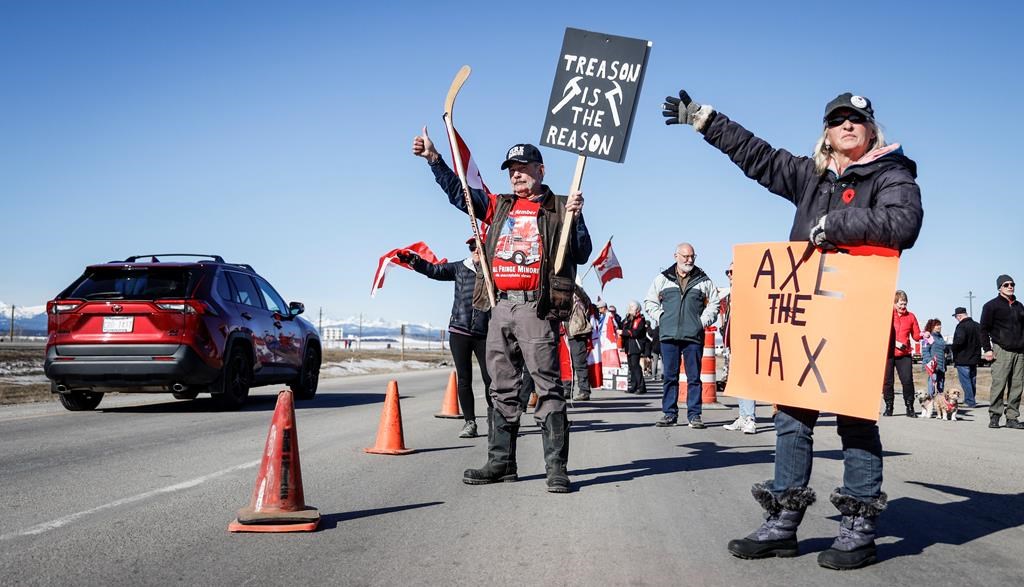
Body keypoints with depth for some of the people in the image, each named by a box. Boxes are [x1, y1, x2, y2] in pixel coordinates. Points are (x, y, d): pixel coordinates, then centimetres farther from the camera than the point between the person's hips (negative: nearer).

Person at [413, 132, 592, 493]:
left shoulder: (559, 208, 5)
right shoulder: (499, 207, 19)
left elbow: (581, 255, 0)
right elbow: (458, 192, 21)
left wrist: (575, 218, -14)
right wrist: (434, 159, 14)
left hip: (537, 307, -6)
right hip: (500, 307, 6)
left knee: (548, 387, -7)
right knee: (502, 388, 9)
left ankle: (557, 468, -6)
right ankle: (501, 462, 16)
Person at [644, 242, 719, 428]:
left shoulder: (703, 280, 8)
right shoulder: (663, 279, 9)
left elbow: (713, 304, 12)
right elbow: (650, 302, 15)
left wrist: (703, 321, 0)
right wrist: (661, 318, 3)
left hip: (694, 336, -1)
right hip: (669, 336, 1)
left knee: (694, 377, 1)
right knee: (670, 376, 4)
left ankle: (694, 415, 7)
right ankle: (669, 414, 10)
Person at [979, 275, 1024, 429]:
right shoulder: (991, 306, 2)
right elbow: (984, 329, -1)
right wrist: (987, 349, -8)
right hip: (1001, 351, -5)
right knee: (998, 384, -11)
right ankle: (994, 417, -6)